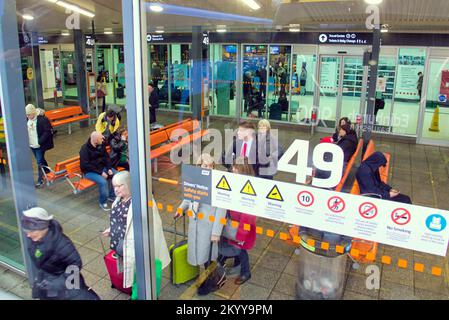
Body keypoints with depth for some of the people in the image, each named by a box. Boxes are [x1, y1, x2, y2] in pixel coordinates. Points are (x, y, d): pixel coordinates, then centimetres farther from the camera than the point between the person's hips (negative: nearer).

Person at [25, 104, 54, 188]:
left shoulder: (43, 119, -17)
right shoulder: (28, 120, 5)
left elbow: (48, 132, -18)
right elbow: (26, 131, 17)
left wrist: (40, 142, -22)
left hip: (40, 145, -7)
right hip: (32, 145, 7)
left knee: (39, 162, -5)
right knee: (41, 160, 18)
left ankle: (40, 180, 2)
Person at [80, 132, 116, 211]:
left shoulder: (101, 145, 2)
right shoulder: (84, 149, -17)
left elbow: (106, 157, 9)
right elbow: (85, 165, -21)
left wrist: (109, 168, -8)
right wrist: (100, 172, -24)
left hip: (103, 167, 7)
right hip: (90, 171, -7)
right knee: (103, 182, -32)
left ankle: (112, 195, 8)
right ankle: (103, 203, -11)